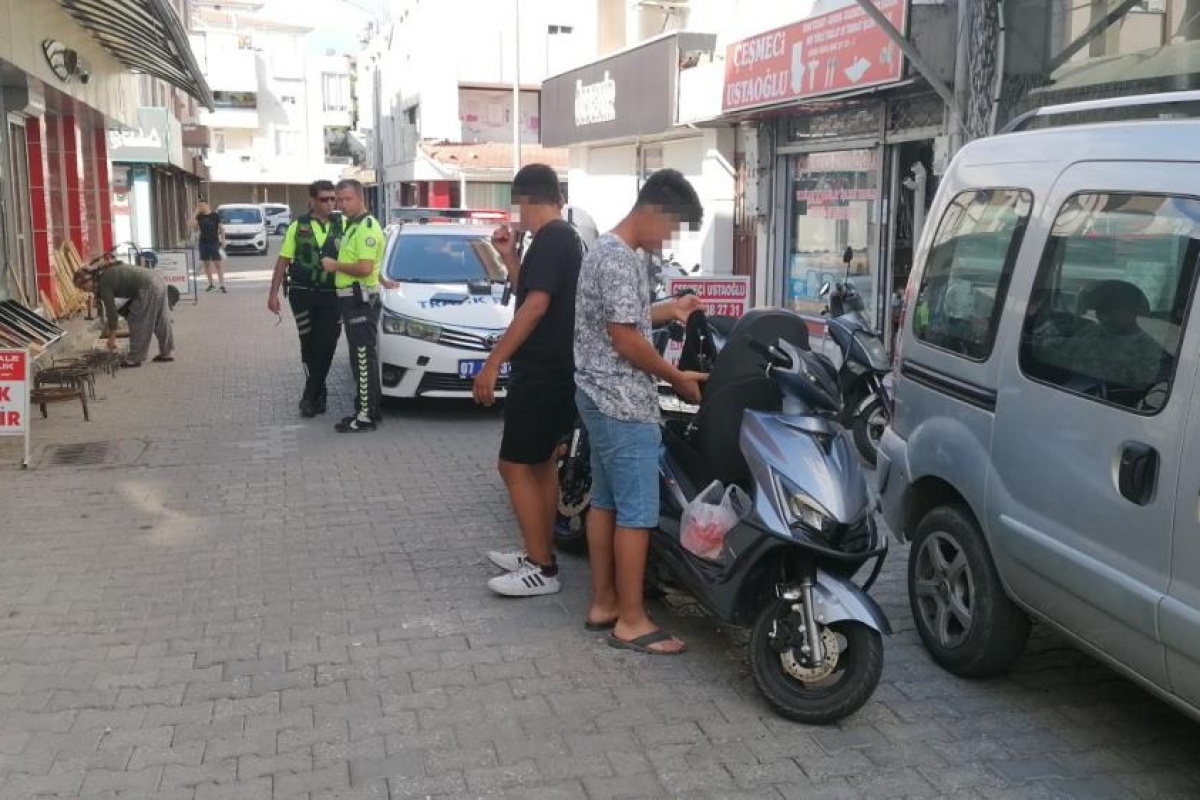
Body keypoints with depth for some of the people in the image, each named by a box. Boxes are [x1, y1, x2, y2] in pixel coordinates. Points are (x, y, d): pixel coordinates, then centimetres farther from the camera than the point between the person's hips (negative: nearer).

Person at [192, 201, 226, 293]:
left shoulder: (215, 215, -1)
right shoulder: (199, 216, 7)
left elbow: (221, 228, 2)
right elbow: (194, 226, -3)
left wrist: (223, 240, -4)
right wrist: (195, 213, -6)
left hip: (214, 242, -4)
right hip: (203, 243, 4)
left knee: (218, 264, -8)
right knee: (207, 264, 8)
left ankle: (222, 286, -11)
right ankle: (210, 284, 19)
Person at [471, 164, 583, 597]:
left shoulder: (549, 239, -16)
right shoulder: (568, 238, 15)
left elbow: (535, 306, -24)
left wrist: (493, 362, -24)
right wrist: (509, 256, 12)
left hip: (540, 373, -11)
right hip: (556, 370, 11)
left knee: (515, 466, -6)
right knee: (540, 463, 16)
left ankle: (542, 570, -2)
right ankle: (539, 554, 25)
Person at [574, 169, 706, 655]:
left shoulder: (607, 250, 15)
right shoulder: (620, 259, -18)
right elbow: (625, 339, -20)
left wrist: (670, 310, 13)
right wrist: (678, 378, -10)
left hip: (603, 399, 11)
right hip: (624, 403, -11)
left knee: (606, 502, 14)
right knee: (637, 511, -5)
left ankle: (603, 602, 22)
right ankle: (631, 620, 2)